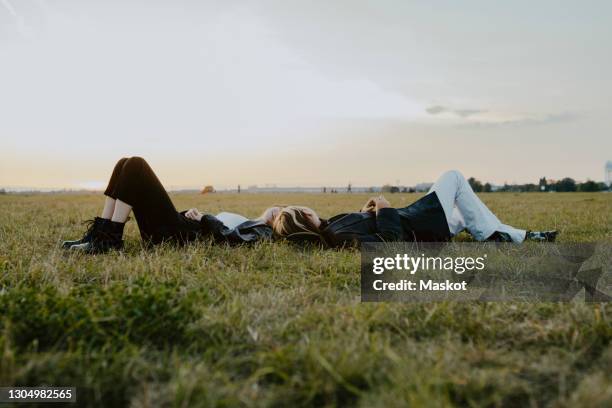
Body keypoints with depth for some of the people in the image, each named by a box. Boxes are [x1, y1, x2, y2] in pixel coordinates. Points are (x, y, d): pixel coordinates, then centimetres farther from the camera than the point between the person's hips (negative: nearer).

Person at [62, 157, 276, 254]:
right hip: (175, 224, 9)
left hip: (174, 232, -9)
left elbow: (226, 236, -20)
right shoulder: (248, 224, 26)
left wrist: (203, 217, -6)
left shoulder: (262, 232, -1)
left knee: (135, 165, -17)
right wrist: (193, 213, 5)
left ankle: (110, 239, -19)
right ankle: (99, 232, -4)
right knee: (126, 165, 1)